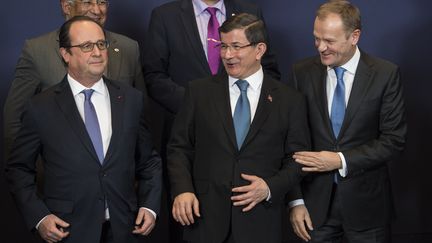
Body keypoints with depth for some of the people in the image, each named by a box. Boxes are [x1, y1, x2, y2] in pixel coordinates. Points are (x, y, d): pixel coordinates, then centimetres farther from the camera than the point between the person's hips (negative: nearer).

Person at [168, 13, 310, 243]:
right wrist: (182, 190, -11)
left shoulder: (290, 100, 2)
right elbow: (179, 148, 4)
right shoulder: (199, 91, 4)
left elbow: (297, 159, 3)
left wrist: (270, 187, -13)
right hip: (205, 218, 0)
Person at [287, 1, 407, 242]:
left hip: (366, 201, -1)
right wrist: (296, 200, -4)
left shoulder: (385, 74, -8)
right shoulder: (303, 73, -2)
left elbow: (394, 140, -7)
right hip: (316, 201, 1)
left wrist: (341, 161, -16)